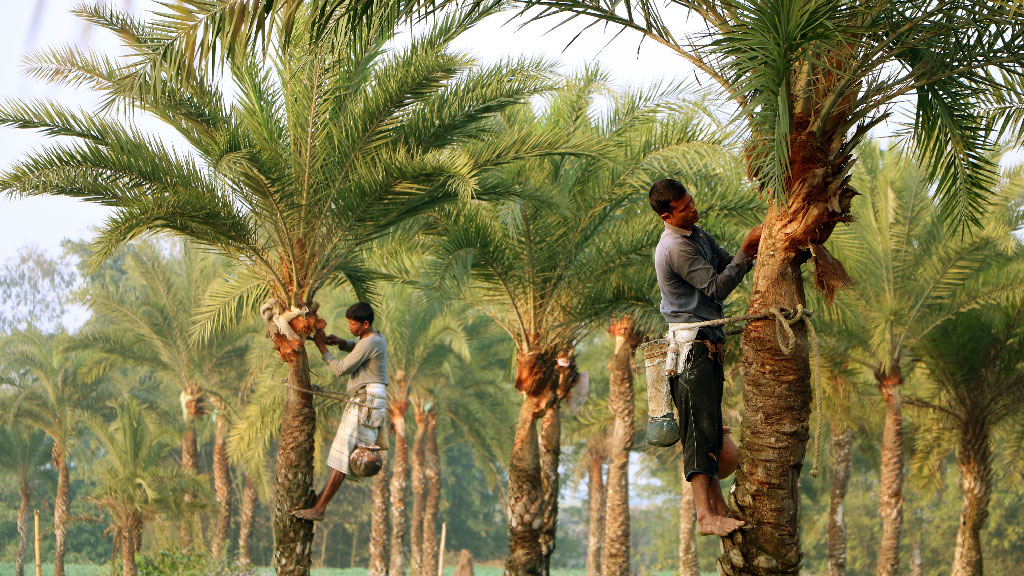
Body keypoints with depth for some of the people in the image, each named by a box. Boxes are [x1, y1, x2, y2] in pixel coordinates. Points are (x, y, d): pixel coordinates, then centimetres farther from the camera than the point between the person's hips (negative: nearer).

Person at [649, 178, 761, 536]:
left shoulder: (697, 235, 17)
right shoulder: (676, 247, -15)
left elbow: (727, 266, 19)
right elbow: (717, 288, -15)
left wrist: (754, 250, 2)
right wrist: (746, 251, -15)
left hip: (708, 343, 10)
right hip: (690, 344, -10)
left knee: (709, 428, 8)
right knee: (700, 427, -16)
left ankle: (718, 506, 9)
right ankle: (706, 516, -22)